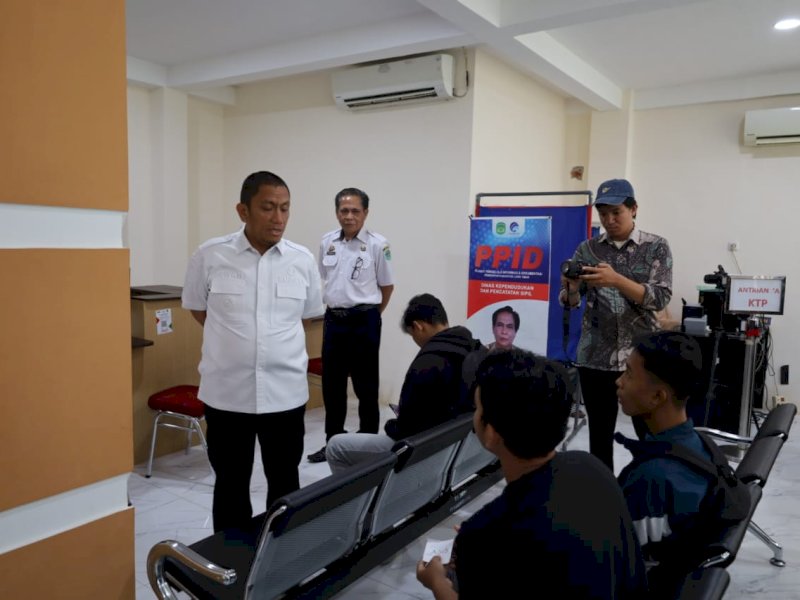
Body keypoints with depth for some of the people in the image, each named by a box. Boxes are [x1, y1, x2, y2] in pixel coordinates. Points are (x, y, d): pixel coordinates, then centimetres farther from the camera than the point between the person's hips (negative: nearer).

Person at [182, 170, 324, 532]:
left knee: (285, 483, 15)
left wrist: (277, 342, 10)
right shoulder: (210, 256, -6)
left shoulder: (302, 260, -2)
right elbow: (196, 307, 9)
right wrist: (232, 341, 6)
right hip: (227, 392, -1)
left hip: (285, 392, 1)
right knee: (231, 484, 14)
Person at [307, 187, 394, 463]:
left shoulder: (377, 244, -9)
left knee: (365, 387, 5)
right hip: (333, 320, 5)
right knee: (332, 385, 12)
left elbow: (387, 285, 1)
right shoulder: (327, 241, 5)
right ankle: (333, 442, 27)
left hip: (363, 321, -5)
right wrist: (336, 307, 15)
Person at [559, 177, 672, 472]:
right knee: (599, 438, 9)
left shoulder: (656, 247, 1)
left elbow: (660, 298, -11)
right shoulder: (587, 249, 6)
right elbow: (570, 302, 2)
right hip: (595, 358, 2)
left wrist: (616, 280, -26)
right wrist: (571, 288, -22)